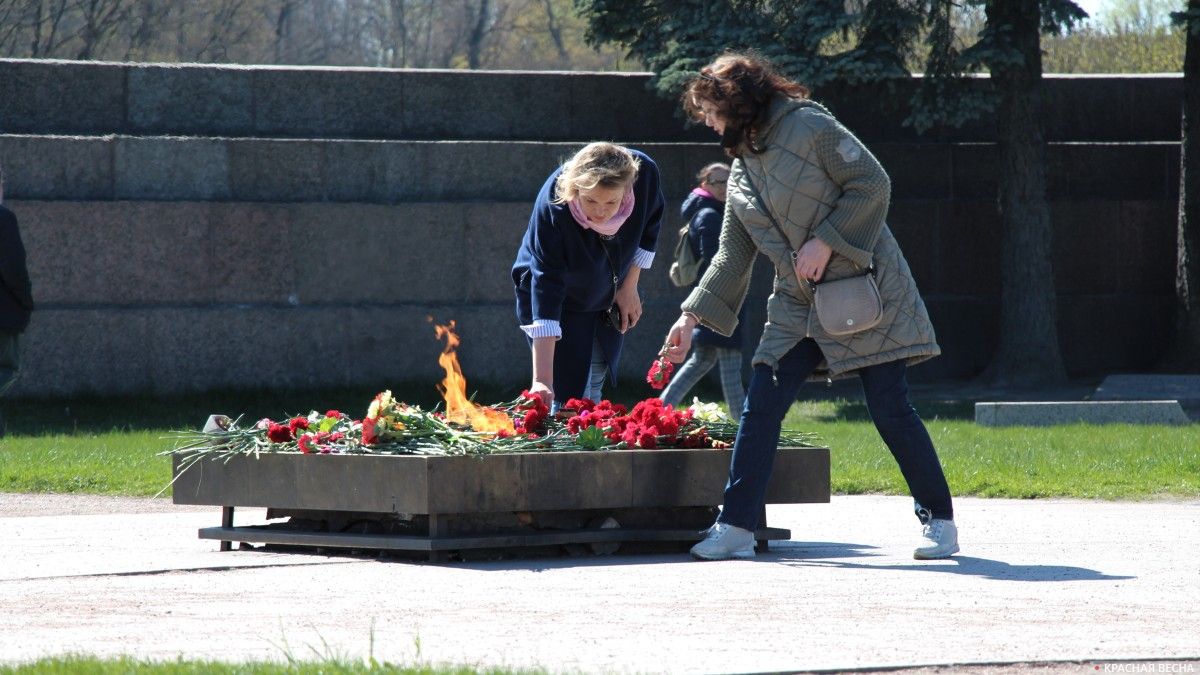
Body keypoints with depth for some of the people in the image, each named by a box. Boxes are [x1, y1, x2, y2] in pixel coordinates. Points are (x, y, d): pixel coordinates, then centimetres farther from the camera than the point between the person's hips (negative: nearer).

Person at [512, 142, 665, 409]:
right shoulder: (552, 208, -39)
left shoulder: (645, 174, -29)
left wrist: (630, 286, -3)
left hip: (608, 302, 4)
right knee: (570, 399, -12)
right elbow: (546, 289, -40)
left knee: (592, 390, 11)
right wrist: (542, 379, -44)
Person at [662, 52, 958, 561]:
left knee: (890, 409, -7)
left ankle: (939, 522, 5)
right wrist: (692, 317, 12)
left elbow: (872, 184, -13)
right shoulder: (741, 169, 12)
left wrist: (825, 242, -18)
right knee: (760, 407, -3)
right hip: (797, 305, 7)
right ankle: (735, 526, -2)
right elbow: (732, 255, 16)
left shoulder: (810, 128, -10)